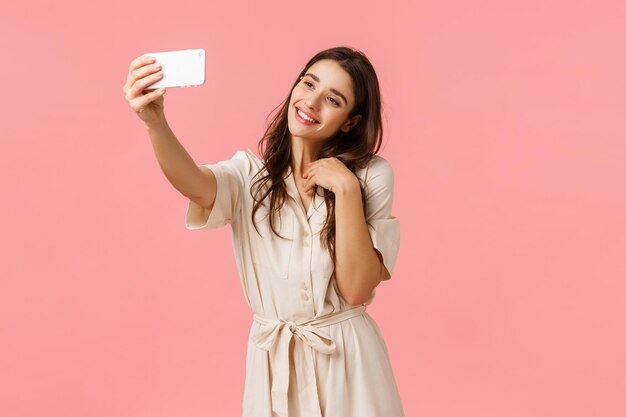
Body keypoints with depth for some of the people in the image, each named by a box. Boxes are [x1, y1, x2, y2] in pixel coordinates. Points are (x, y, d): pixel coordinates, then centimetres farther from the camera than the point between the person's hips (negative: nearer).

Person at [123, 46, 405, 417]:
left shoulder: (373, 175, -7)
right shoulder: (250, 171, -4)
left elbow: (357, 289, -15)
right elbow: (196, 186, -27)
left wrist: (346, 188, -21)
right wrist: (155, 122, -44)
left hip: (348, 359, -1)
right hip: (272, 361, 1)